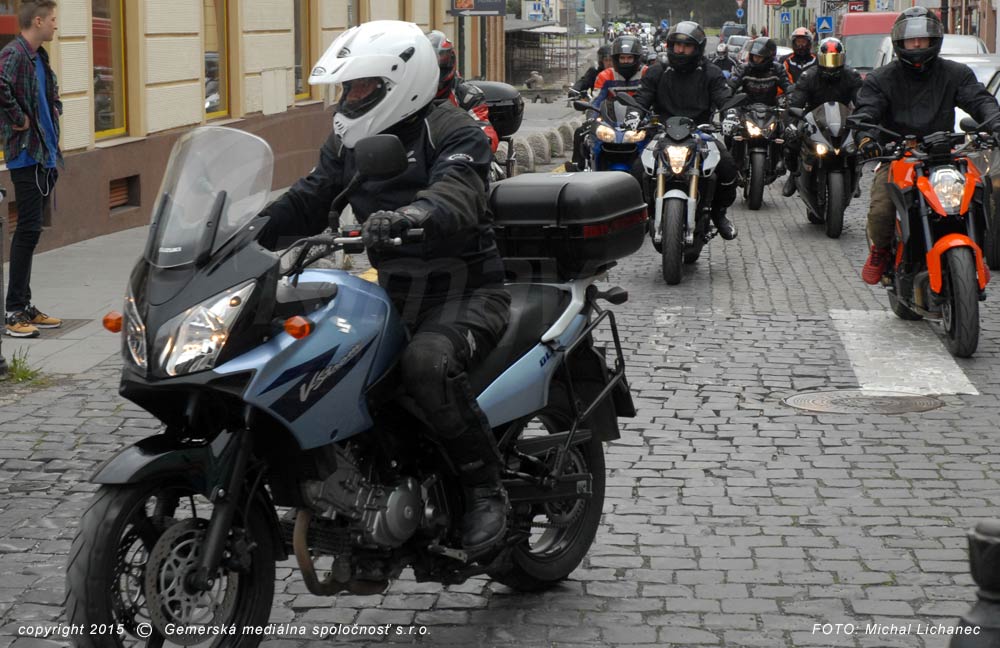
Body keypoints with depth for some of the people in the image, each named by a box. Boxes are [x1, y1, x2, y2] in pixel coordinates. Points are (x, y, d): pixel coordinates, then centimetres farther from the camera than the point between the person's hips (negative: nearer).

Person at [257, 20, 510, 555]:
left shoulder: (451, 131, -12)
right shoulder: (348, 143, 12)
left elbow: (457, 195, -32)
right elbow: (310, 200, 13)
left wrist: (409, 216, -54)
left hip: (465, 291, -8)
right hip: (394, 294, 8)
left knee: (426, 362, -37)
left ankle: (485, 488, -19)